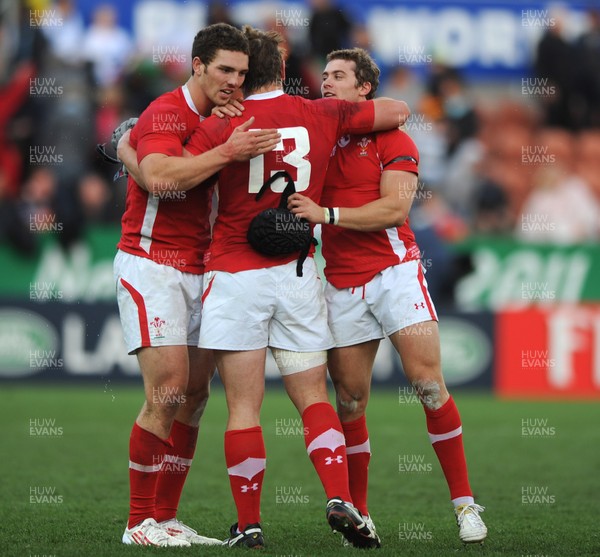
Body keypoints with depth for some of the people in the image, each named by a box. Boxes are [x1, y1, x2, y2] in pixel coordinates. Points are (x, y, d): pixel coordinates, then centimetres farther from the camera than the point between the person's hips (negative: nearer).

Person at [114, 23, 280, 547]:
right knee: (168, 391, -14)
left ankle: (166, 519, 9)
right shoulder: (166, 114, -14)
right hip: (150, 264, -8)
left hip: (198, 270, 8)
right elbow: (160, 177, -31)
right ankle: (140, 523, -5)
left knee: (195, 395, 4)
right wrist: (226, 152, -34)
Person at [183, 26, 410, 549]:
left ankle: (248, 525, 2)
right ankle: (339, 497, -9)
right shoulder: (322, 115, 3)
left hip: (235, 275, -2)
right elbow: (398, 111, 15)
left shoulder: (221, 127, -7)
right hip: (298, 274, 3)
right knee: (314, 397, 9)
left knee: (244, 407, 0)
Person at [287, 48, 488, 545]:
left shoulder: (390, 139, 0)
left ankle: (464, 503, -4)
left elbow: (395, 207, -11)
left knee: (429, 383, -11)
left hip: (393, 270, -4)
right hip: (341, 283, 4)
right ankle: (357, 514, 10)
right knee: (349, 402, 2)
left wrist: (327, 214, -19)